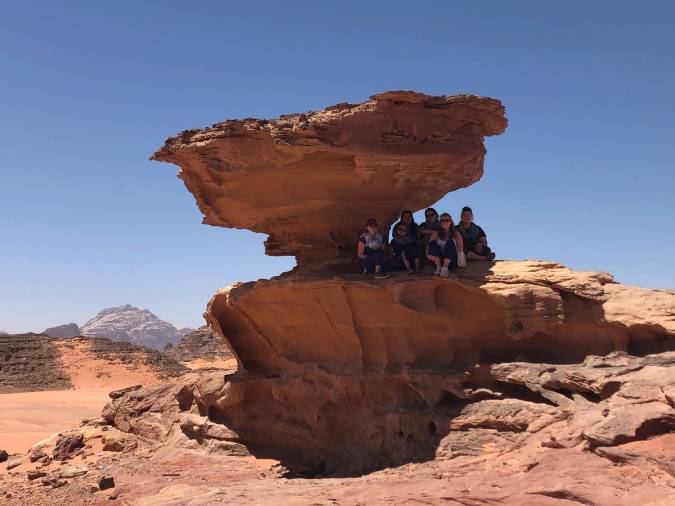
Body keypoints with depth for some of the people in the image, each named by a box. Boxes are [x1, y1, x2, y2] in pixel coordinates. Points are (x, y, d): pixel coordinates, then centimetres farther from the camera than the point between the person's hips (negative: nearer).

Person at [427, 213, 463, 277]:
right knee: (432, 243, -19)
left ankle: (445, 268, -28)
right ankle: (439, 267, -22)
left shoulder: (456, 234, 6)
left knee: (450, 242, -27)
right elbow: (429, 247, 3)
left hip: (451, 262, -1)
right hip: (439, 261, 2)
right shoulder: (436, 234, 9)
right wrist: (429, 255, -14)